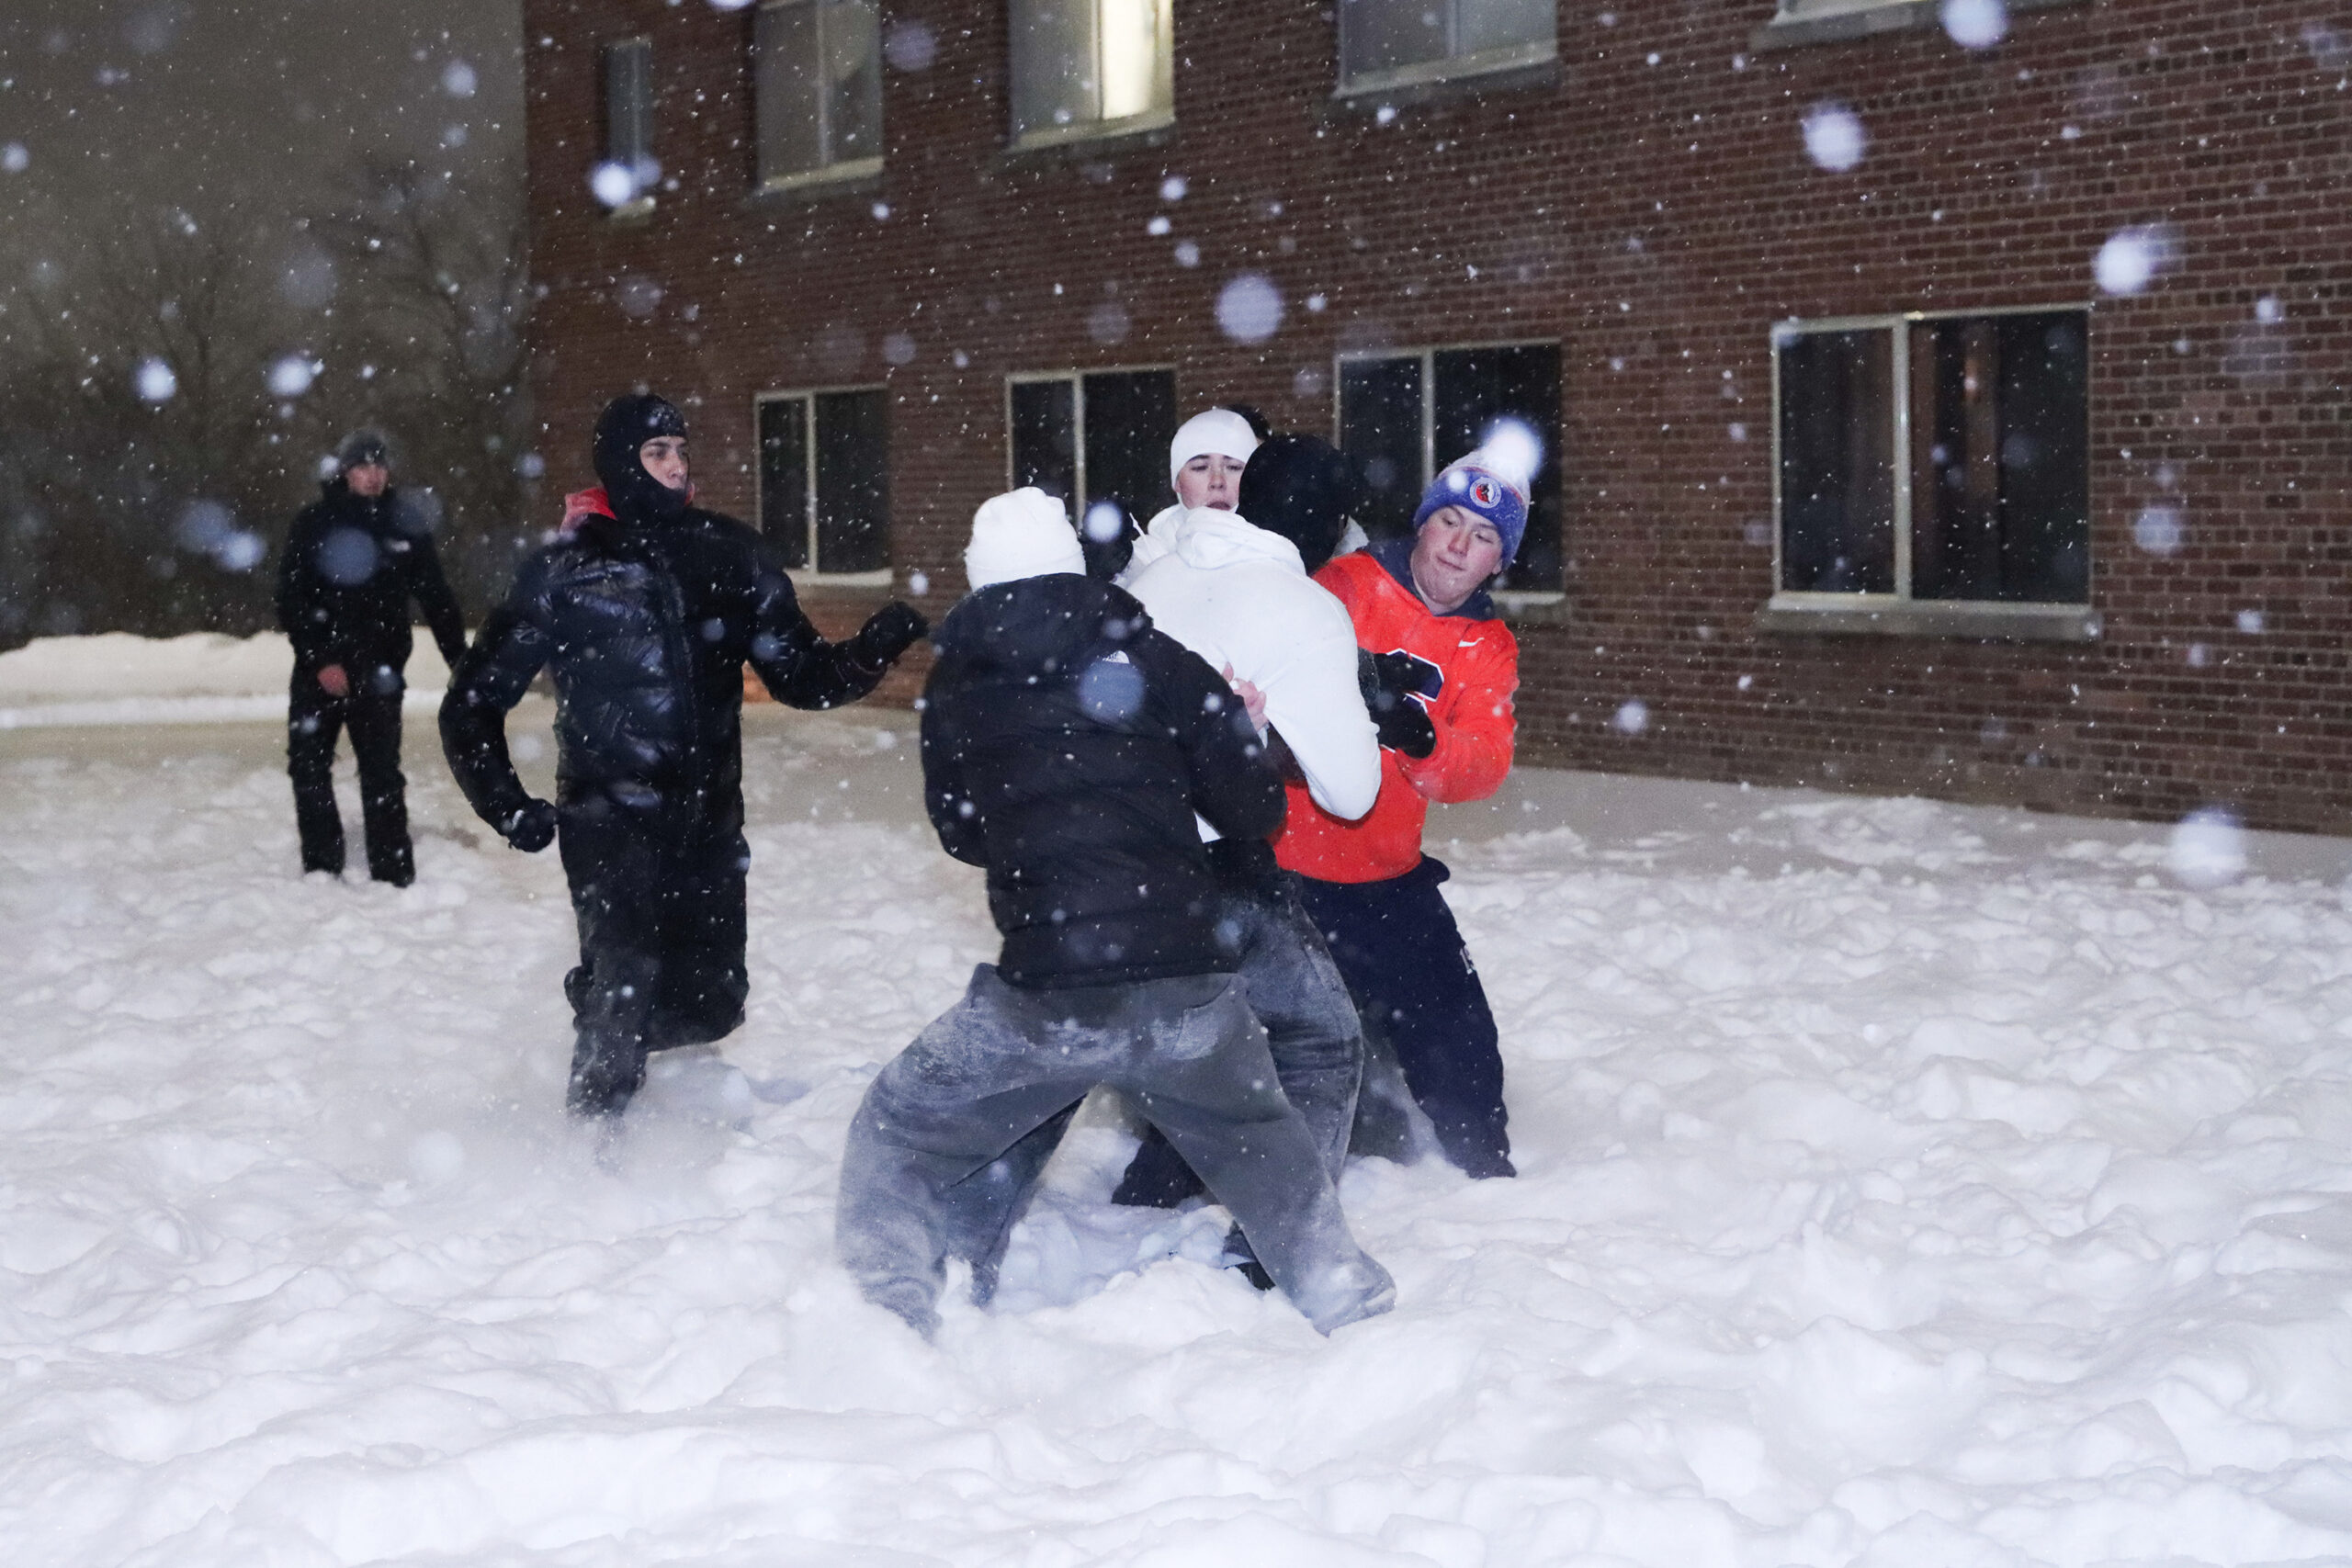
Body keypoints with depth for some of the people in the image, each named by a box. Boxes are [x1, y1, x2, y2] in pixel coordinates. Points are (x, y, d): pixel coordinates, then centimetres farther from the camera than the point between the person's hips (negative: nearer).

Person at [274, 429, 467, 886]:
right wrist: (319, 660, -14)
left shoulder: (405, 526, 4)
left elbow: (436, 598, 5)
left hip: (377, 672, -1)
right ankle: (321, 870, 13)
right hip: (319, 670, 1)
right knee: (308, 767, 3)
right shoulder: (315, 523, 0)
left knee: (382, 775, -5)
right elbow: (291, 600, -3)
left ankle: (393, 876, -3)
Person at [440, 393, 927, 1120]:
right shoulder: (566, 570, -4)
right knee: (625, 989, -10)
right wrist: (507, 806, -6)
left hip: (708, 821, 4)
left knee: (710, 1002, 8)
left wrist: (870, 652, -11)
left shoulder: (728, 553, 6)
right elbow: (473, 702, 2)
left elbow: (799, 673, 7)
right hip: (611, 823, -4)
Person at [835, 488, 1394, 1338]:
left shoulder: (953, 687, 7)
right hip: (1184, 985, 1)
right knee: (1261, 1145, 28)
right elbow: (1254, 810, 5)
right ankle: (1347, 1302, 29)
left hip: (1044, 994, -1)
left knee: (896, 1140, 19)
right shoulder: (1153, 657, 3)